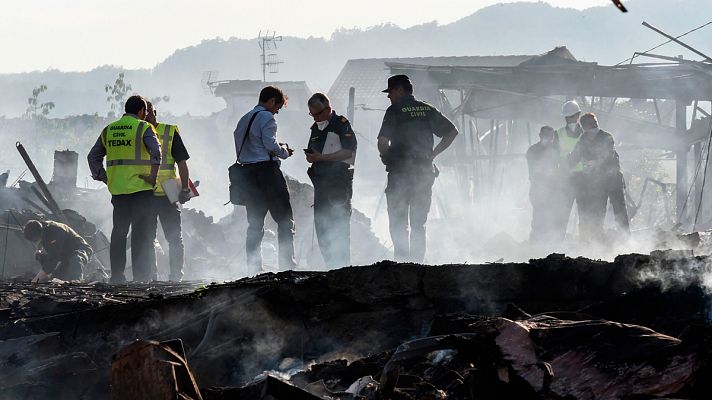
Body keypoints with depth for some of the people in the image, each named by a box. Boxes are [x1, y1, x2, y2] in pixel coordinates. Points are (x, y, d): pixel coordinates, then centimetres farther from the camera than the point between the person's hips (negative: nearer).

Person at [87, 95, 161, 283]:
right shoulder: (143, 128, -5)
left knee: (118, 232, 11)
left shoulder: (109, 130, 13)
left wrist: (103, 178, 16)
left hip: (117, 190, 5)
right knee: (141, 233, 0)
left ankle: (116, 275, 9)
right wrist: (153, 176, -11)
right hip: (141, 189, -5)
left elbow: (93, 157, 17)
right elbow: (155, 151, -20)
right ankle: (140, 275, -3)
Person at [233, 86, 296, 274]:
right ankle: (287, 263, -7)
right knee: (285, 220, -2)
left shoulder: (244, 119, 19)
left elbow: (240, 149, 17)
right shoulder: (266, 117, -7)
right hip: (267, 170, -8)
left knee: (255, 223, 10)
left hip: (248, 172, 8)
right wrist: (285, 151, 2)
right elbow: (270, 144, -18)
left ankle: (253, 268, 8)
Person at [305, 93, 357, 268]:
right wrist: (310, 157, -1)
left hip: (339, 180, -8)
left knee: (339, 225, -8)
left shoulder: (341, 124, -6)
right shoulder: (316, 128, 18)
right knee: (321, 225, 6)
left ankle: (343, 265, -5)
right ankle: (331, 265, 11)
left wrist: (321, 157, -18)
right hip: (321, 180, 8)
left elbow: (348, 152, -14)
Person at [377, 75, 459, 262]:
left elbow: (383, 142, -16)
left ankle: (402, 260, -10)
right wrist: (432, 154, 12)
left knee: (397, 223, 1)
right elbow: (452, 132, 9)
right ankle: (417, 263, 10)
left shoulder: (394, 111, -6)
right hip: (425, 172, 5)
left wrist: (386, 157, 5)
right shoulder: (428, 110, 9)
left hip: (400, 171, -5)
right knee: (419, 224, 12)